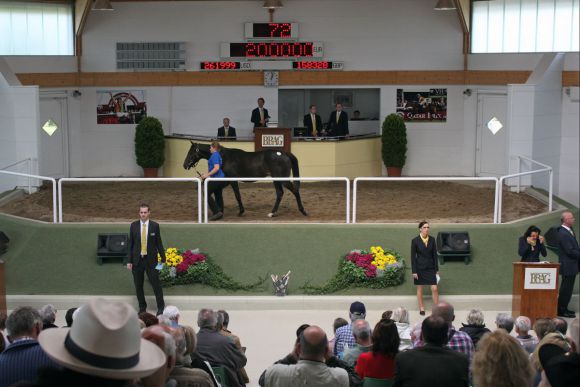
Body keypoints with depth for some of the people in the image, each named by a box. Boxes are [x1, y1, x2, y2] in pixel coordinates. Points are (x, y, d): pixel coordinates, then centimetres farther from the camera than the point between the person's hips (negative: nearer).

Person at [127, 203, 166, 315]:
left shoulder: (155, 226, -2)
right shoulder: (134, 225, 2)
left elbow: (159, 243, 3)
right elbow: (130, 244, 4)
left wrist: (163, 259, 2)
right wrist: (129, 261, 1)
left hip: (151, 260, -2)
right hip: (137, 260, 2)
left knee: (156, 284, 0)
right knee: (138, 286, 7)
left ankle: (161, 307, 13)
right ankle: (142, 307, 21)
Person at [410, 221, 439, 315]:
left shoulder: (432, 239, 0)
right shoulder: (415, 241, -9)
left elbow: (435, 255, 5)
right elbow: (413, 256, -6)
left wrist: (437, 269, 4)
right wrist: (414, 271, -8)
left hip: (430, 267, 2)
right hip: (420, 267, -2)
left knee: (435, 289, -2)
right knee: (420, 289, 9)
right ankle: (421, 308, 22)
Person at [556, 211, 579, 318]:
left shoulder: (569, 231, 12)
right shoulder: (563, 234, -20)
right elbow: (570, 251, -22)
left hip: (571, 266, 10)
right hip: (568, 266, -10)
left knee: (567, 288, 16)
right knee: (566, 288, -3)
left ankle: (563, 308, 25)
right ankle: (561, 310, 4)